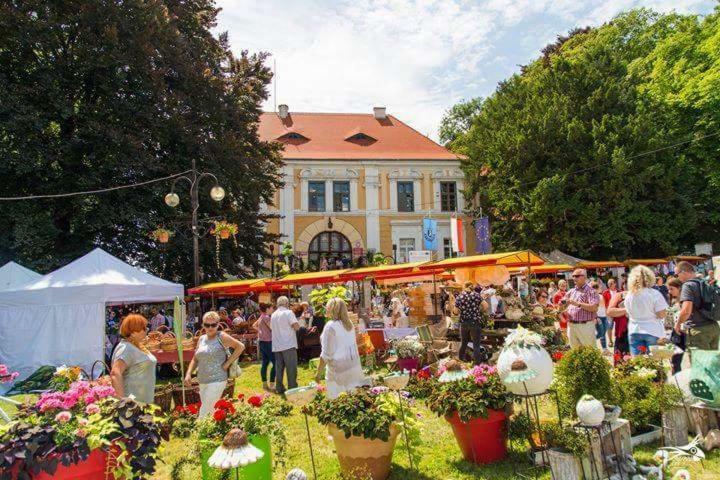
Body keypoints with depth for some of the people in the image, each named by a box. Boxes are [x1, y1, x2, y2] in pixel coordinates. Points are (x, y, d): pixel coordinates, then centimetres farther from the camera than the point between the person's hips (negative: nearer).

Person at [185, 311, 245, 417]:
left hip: (217, 381, -7)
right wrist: (188, 374, 0)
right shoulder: (201, 339, 9)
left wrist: (227, 363, -12)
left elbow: (240, 346, -11)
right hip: (202, 382, 7)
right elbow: (195, 359, 15)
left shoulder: (221, 337, -8)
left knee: (204, 414, -10)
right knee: (210, 411, 16)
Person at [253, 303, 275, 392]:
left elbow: (254, 326, 28)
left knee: (264, 363, 12)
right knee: (275, 363, -8)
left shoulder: (261, 318, 13)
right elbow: (273, 328, -18)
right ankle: (271, 384, -11)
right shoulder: (266, 317, -14)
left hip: (261, 341, 10)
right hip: (267, 342, -10)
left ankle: (265, 384, 16)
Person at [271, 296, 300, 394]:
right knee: (291, 368, -1)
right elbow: (296, 326, -16)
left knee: (279, 368, 11)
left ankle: (279, 388, 16)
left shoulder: (273, 315, 11)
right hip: (288, 345, -6)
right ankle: (292, 389, 1)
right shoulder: (288, 312, -9)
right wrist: (297, 325, 5)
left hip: (276, 346, 6)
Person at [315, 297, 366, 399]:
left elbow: (326, 354, -16)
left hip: (339, 368, -7)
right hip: (354, 365, 8)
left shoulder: (330, 326, -15)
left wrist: (319, 372, -7)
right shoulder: (349, 324, 7)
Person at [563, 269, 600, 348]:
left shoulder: (590, 291, -5)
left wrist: (578, 304, -23)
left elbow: (594, 308, -18)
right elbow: (563, 308, 18)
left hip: (585, 326, -6)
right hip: (571, 326, 6)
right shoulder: (571, 291, 13)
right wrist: (563, 304, -4)